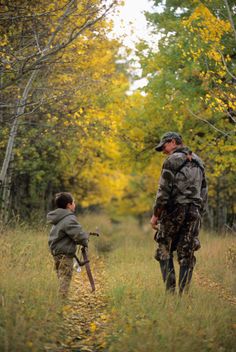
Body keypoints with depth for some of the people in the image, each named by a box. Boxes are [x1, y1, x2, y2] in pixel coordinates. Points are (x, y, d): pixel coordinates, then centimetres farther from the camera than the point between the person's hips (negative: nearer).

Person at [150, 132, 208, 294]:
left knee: (165, 252, 5)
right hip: (193, 212, 6)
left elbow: (164, 190, -12)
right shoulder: (198, 162, 16)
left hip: (174, 210, -6)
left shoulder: (172, 160, -6)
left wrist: (156, 214, -7)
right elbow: (204, 191, 17)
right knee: (187, 256, 6)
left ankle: (170, 291, -3)